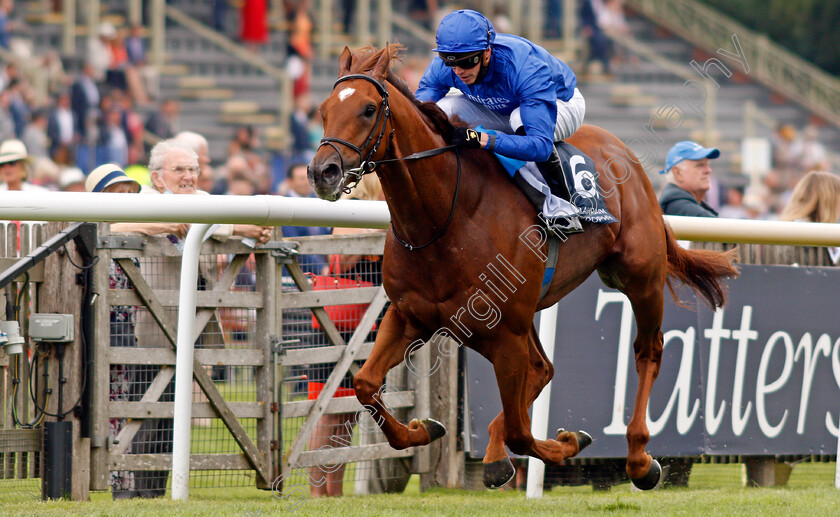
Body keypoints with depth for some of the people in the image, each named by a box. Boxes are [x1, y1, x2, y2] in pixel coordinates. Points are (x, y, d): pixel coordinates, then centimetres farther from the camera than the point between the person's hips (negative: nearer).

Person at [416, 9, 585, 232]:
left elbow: (541, 146, -49)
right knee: (442, 110, -18)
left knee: (520, 120, -40)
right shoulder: (442, 67, -26)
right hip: (502, 108, 5)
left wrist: (482, 140, -60)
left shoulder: (526, 69, -43)